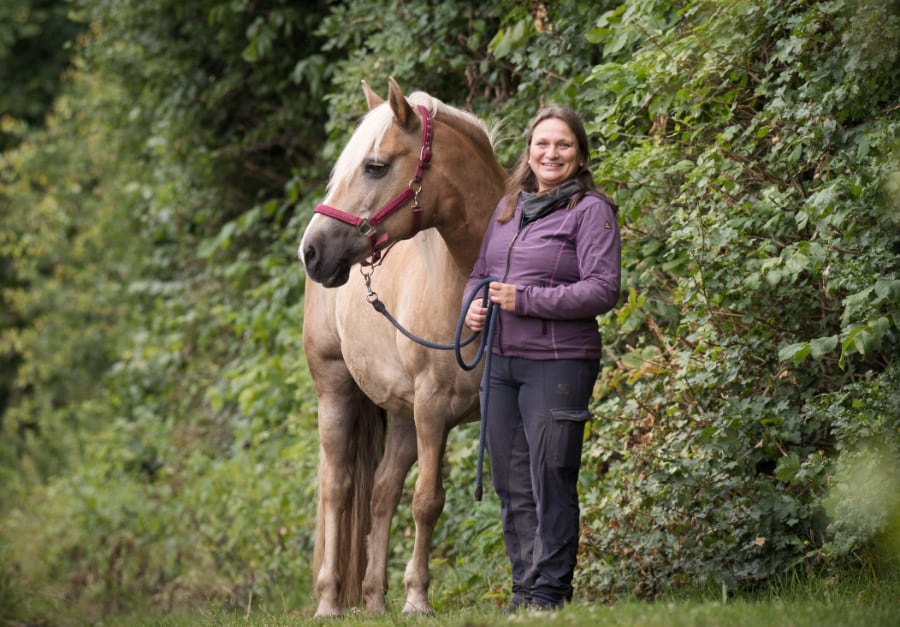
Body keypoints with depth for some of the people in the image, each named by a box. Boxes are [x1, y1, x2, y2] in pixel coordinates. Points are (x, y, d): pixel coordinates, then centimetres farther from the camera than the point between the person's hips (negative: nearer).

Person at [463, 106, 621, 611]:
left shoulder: (591, 211, -7)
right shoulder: (508, 208, 15)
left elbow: (602, 290, -15)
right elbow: (481, 271, 25)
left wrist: (526, 300, -20)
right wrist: (473, 304, 1)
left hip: (558, 363, -7)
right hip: (502, 361, 7)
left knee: (551, 482, -7)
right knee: (511, 483, 10)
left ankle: (551, 590, -1)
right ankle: (524, 588, 18)